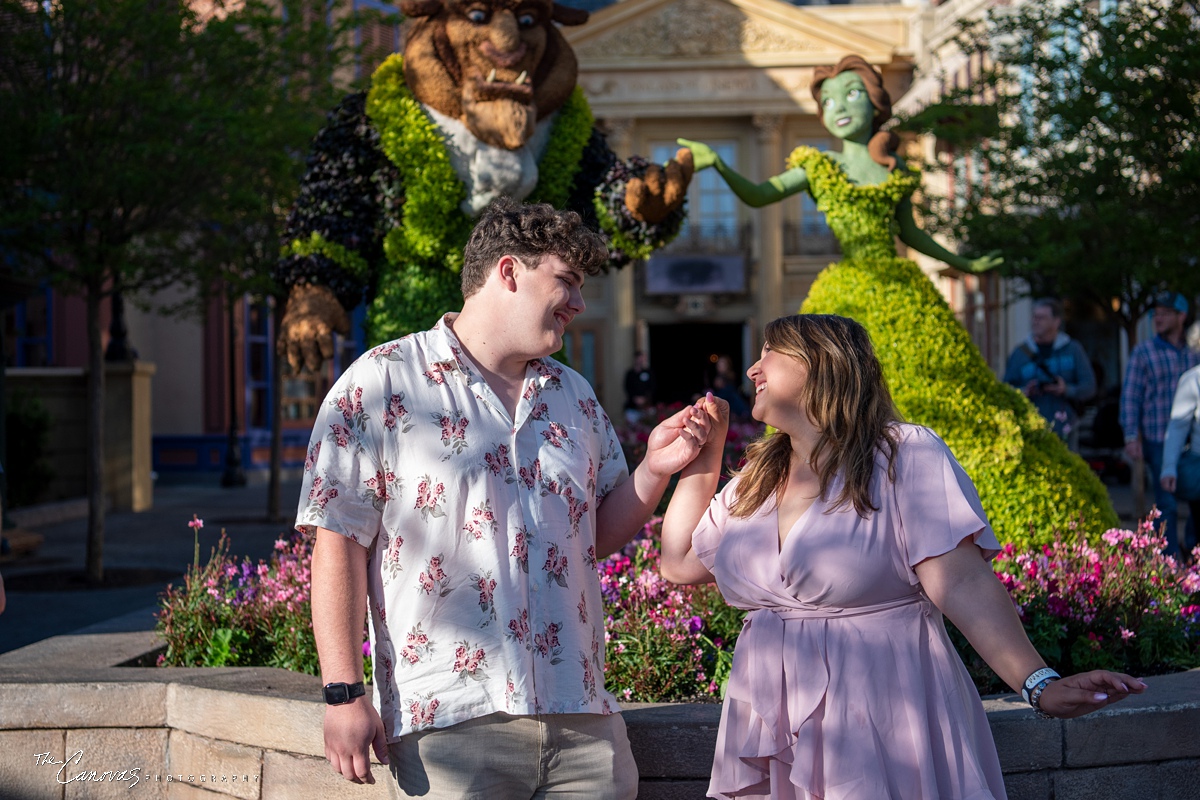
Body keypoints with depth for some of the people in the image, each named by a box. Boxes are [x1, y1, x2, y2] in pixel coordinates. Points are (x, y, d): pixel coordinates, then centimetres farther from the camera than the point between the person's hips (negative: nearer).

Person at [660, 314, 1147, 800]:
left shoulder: (906, 455, -7)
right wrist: (703, 458, 16)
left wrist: (1041, 685, -28)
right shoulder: (756, 479, 13)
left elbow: (962, 584, -16)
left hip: (883, 725, -6)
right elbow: (679, 564, 20)